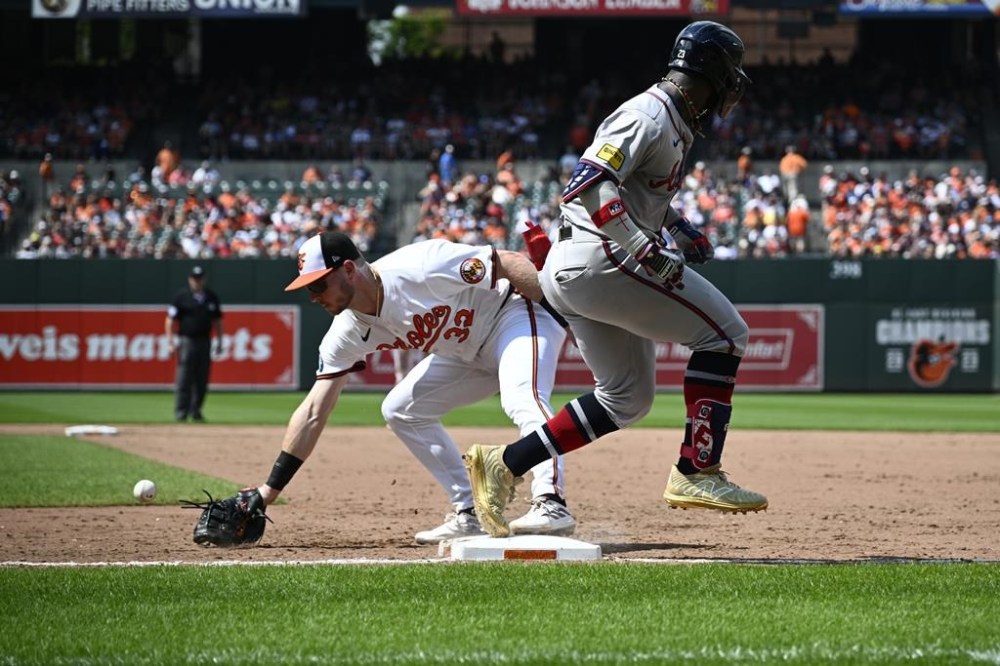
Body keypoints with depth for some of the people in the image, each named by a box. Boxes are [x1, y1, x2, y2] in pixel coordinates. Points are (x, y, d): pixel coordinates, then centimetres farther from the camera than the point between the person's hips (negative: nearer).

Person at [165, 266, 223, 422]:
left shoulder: (211, 297, 11)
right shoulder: (181, 297, -1)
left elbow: (217, 321, 17)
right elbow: (170, 320, -2)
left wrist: (219, 342, 11)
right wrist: (171, 341, -10)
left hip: (205, 342, 4)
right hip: (186, 340, -4)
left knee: (202, 380, 4)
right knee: (184, 379, -6)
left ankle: (195, 411, 12)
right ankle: (181, 413, -3)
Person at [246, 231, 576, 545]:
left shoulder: (419, 269, -31)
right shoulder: (350, 331, -9)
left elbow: (509, 263, -26)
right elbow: (313, 413, -8)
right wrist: (265, 495, -12)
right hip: (468, 351, 9)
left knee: (521, 398, -35)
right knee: (400, 411, 5)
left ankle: (551, 504, -44)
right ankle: (469, 514, 4)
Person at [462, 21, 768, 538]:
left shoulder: (674, 125, 18)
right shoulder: (648, 116, -13)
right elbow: (590, 184, -23)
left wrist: (679, 229, 18)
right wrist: (644, 249, -30)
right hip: (598, 259, -10)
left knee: (626, 398, 14)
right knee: (722, 331, -8)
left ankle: (503, 464, 11)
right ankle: (697, 472, -11)